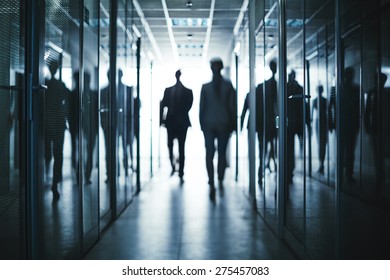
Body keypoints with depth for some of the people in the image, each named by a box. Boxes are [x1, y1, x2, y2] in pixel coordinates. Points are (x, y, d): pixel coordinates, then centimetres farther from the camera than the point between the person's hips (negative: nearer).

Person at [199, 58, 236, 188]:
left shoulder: (205, 87, -3)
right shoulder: (228, 86, -3)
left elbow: (201, 107, 1)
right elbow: (232, 105, 0)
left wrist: (202, 124, 10)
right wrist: (233, 123, 7)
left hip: (209, 124, 0)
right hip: (224, 123, 0)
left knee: (209, 153, 2)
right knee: (222, 153, 9)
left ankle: (211, 181, -6)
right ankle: (220, 180, 10)